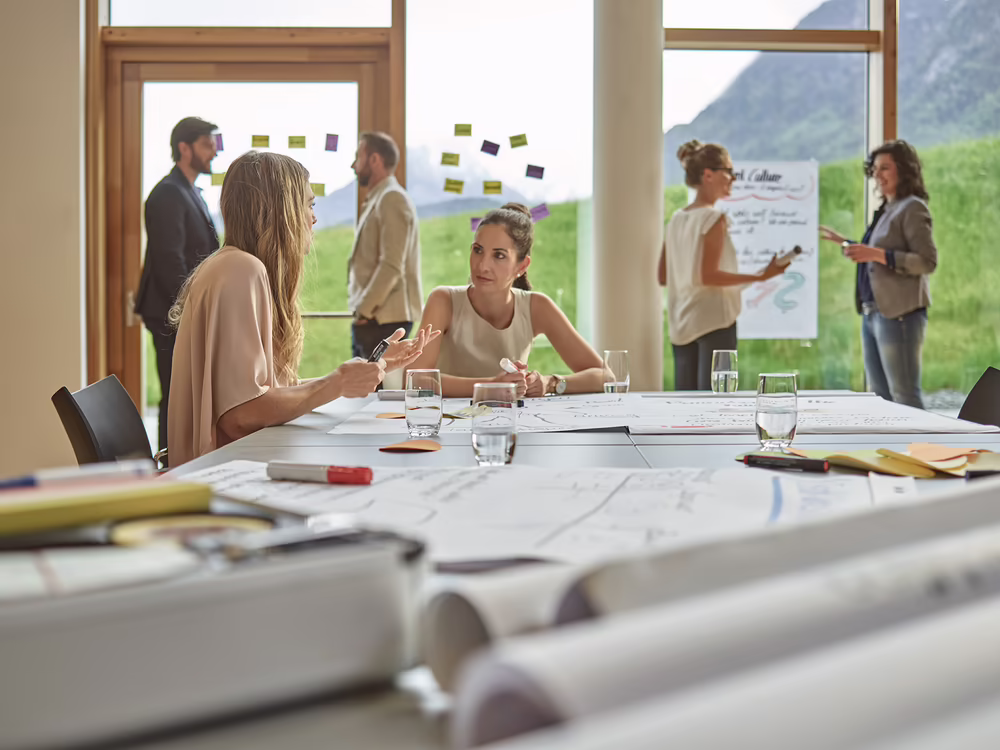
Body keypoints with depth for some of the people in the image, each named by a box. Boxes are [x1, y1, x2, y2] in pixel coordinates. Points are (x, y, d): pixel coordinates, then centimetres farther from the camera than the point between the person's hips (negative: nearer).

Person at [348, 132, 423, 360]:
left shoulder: (392, 199, -11)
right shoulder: (377, 200, 19)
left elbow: (391, 265, -19)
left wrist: (364, 309, -17)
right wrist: (362, 308, 13)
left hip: (385, 318, -10)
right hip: (370, 318, 10)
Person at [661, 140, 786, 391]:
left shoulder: (676, 219, 11)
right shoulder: (715, 218, -10)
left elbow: (663, 276, 13)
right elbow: (708, 276, -17)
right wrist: (760, 277, -15)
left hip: (682, 322, 8)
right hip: (713, 320, -8)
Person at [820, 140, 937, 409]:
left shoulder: (913, 208, -7)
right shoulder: (886, 210, 18)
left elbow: (928, 262, -16)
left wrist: (877, 254, -22)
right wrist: (843, 242, 24)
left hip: (899, 315, -9)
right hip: (873, 314, 9)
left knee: (905, 397, -6)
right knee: (879, 396, 11)